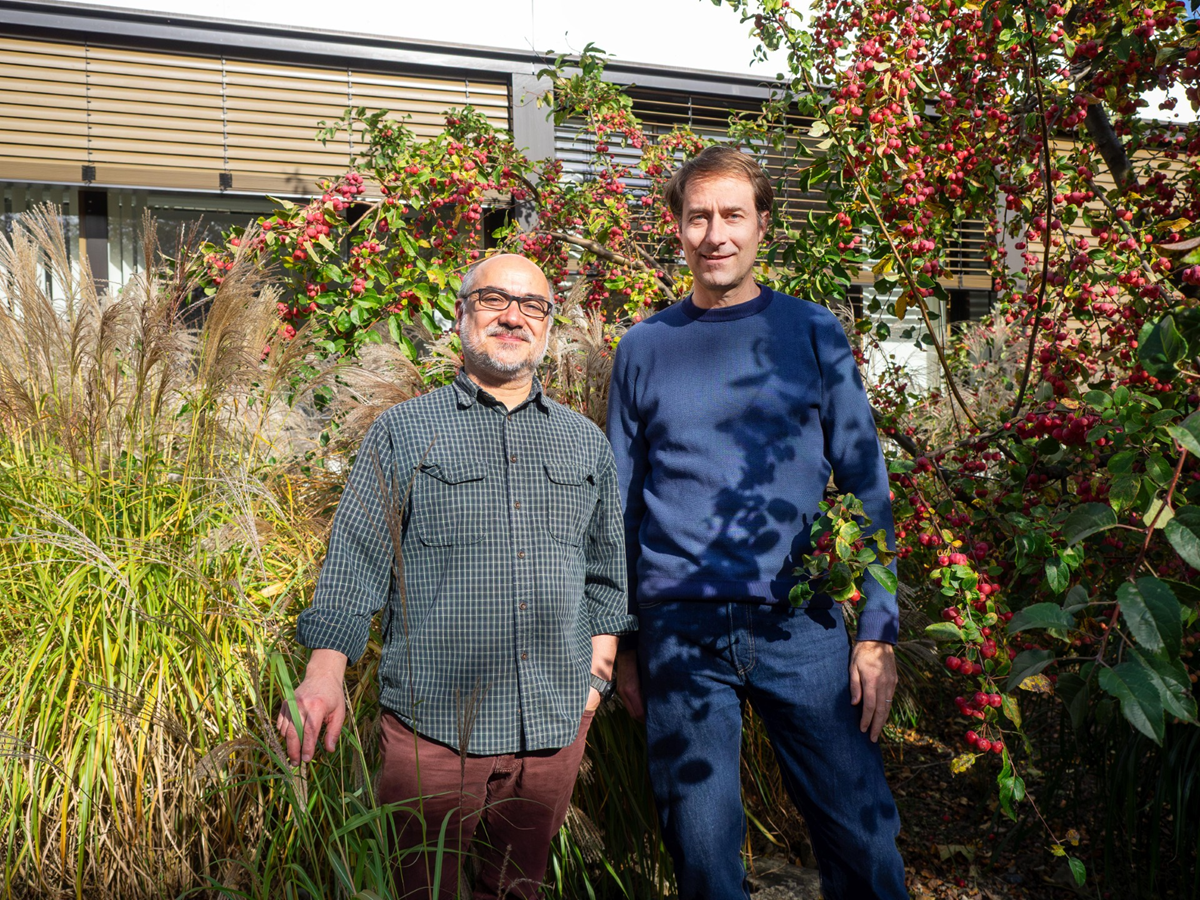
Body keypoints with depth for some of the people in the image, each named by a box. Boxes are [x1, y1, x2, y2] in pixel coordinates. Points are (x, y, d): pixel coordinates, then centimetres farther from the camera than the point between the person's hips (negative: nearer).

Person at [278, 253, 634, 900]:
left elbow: (608, 572, 17)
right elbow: (354, 561, -3)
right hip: (431, 725, -3)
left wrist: (597, 672, 10)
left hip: (555, 725, 3)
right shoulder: (403, 432, 1)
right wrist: (324, 676, -14)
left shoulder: (586, 443, 10)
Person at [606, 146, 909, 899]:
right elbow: (620, 505, 11)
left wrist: (878, 631, -3)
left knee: (862, 837, 4)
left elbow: (867, 487, 4)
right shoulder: (645, 348, 6)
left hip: (803, 625, 0)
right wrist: (622, 642, 10)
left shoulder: (812, 333, 5)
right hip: (682, 631, 1)